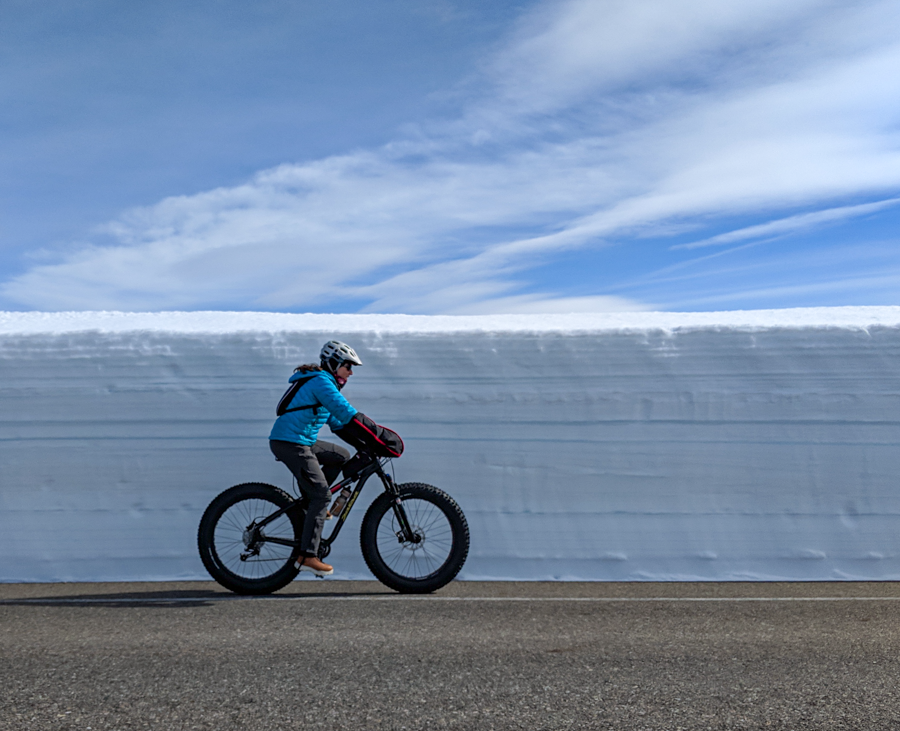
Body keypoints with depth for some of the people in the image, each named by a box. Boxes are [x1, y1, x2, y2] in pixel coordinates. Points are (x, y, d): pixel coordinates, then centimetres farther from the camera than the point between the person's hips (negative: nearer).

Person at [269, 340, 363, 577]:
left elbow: (337, 421, 22)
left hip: (302, 442, 10)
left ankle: (309, 502, 15)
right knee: (322, 495, -10)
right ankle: (308, 556, -11)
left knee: (341, 456, 15)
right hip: (290, 443, -10)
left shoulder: (323, 382, 20)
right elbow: (346, 412, -22)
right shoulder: (321, 381, -12)